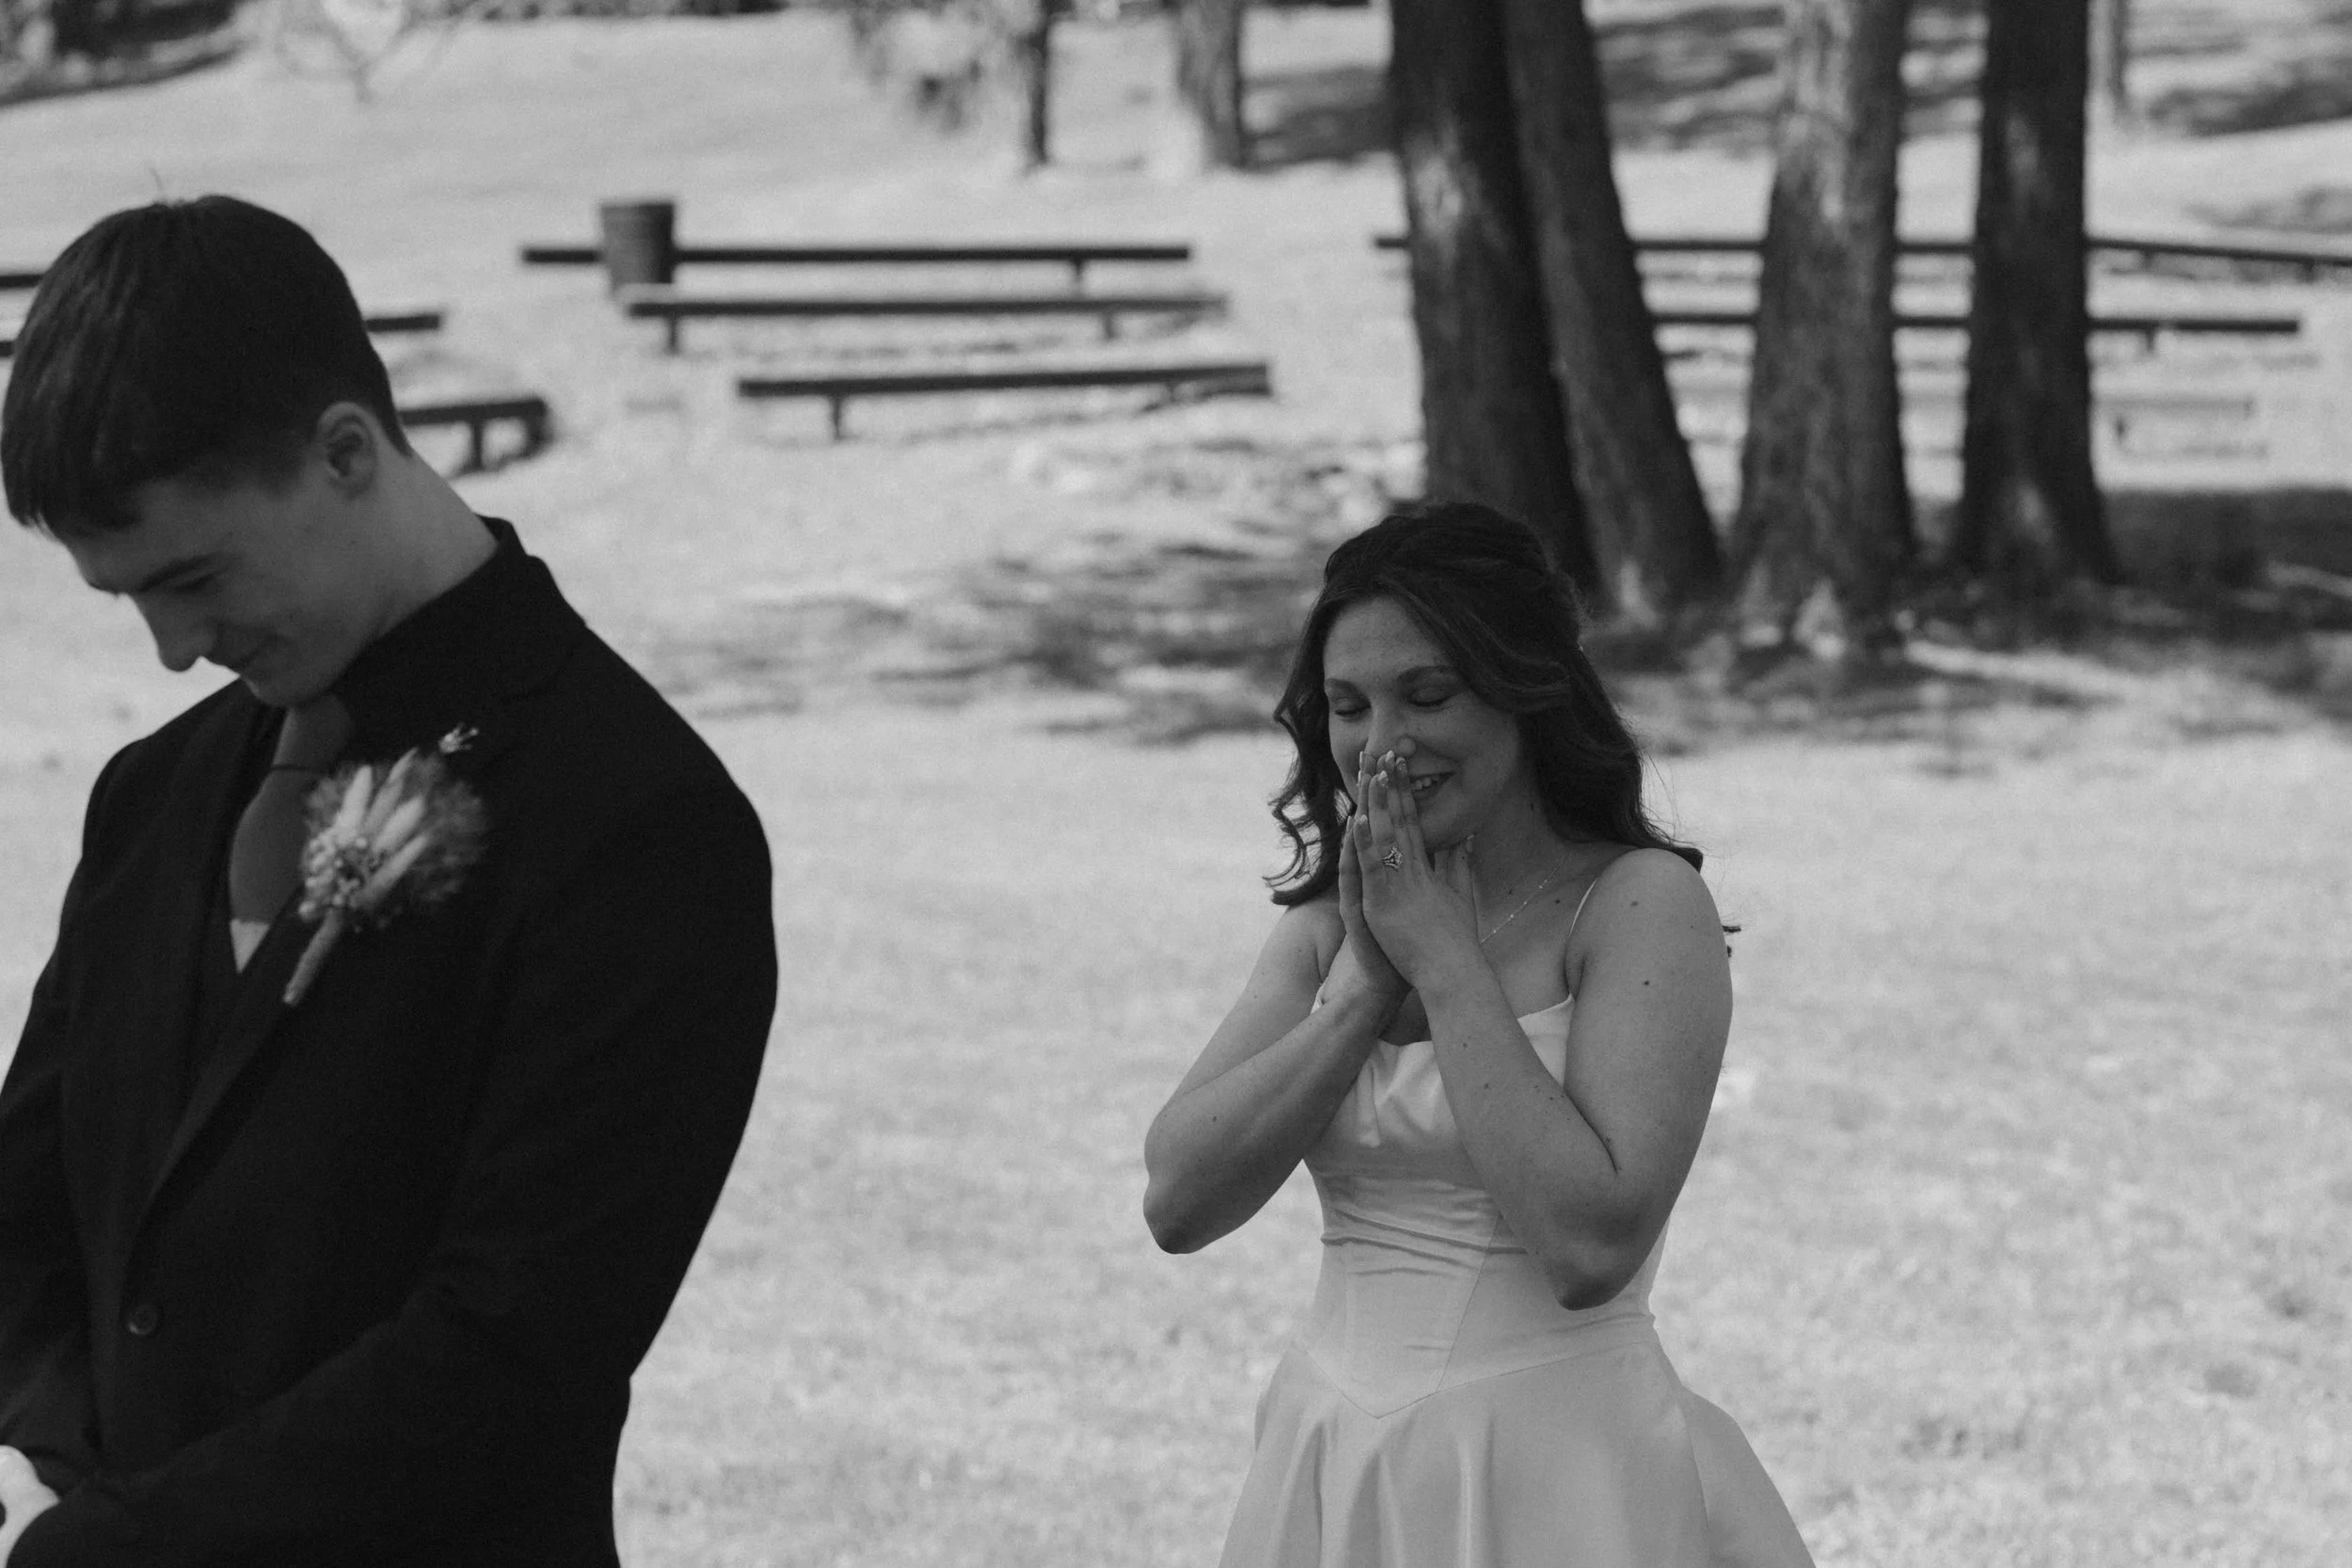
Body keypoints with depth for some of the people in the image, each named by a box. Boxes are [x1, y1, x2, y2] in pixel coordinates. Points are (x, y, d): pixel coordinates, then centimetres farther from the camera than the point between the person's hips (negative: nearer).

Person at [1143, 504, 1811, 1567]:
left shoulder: (1642, 902, -9)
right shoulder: (1327, 918, 7)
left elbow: (1592, 1244, -20)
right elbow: (1177, 1201, -3)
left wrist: (1445, 960, -15)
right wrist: (1366, 986, -10)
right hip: (1334, 1474, 5)